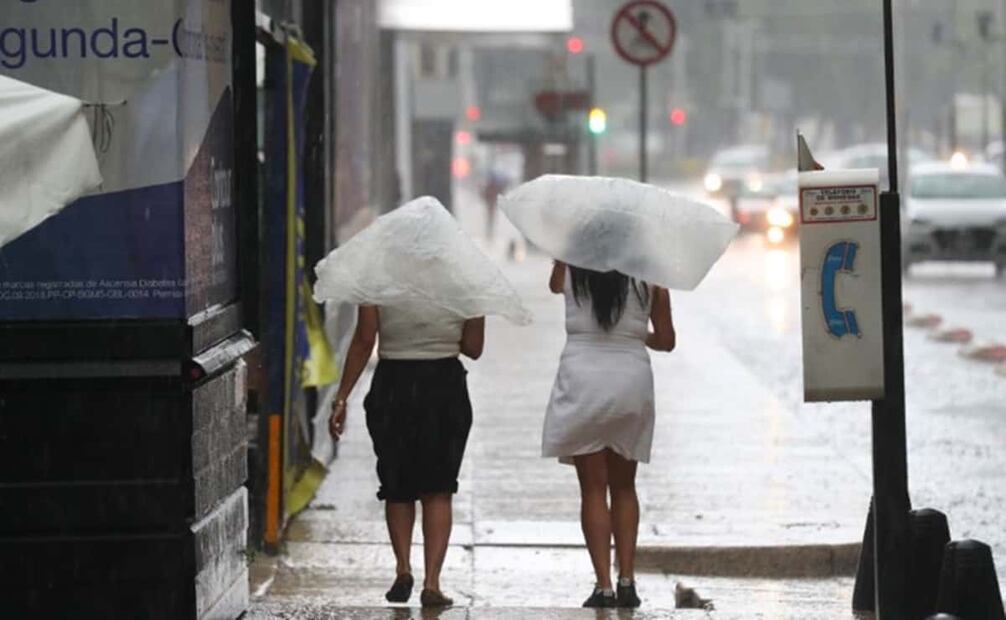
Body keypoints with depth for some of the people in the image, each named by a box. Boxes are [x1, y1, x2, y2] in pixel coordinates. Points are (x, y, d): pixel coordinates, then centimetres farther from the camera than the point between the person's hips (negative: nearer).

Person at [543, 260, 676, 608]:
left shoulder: (570, 268, -3)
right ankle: (627, 580, 7)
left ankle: (604, 586, -4)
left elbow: (555, 286, 23)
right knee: (623, 487, 15)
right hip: (632, 375, 1)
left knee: (593, 488, 3)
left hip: (582, 374, -1)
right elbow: (666, 341, 7)